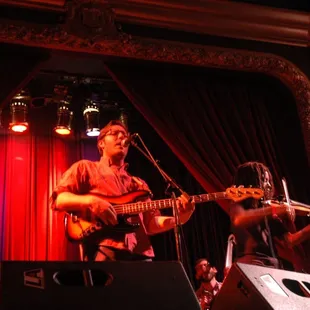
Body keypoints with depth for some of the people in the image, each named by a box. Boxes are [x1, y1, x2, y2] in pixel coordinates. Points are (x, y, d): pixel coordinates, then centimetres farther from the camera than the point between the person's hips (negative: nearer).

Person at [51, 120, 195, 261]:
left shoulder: (138, 184, 28)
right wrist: (90, 201, -14)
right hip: (104, 249, -5)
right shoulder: (85, 168, 16)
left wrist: (179, 217, 2)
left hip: (139, 253, 5)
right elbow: (58, 199, 4)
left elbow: (151, 223, 20)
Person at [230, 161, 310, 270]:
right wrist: (272, 209, -30)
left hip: (274, 265, 6)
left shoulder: (268, 214, 20)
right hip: (252, 264, -6)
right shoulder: (238, 206, 3)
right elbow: (239, 221, -23)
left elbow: (288, 242, 13)